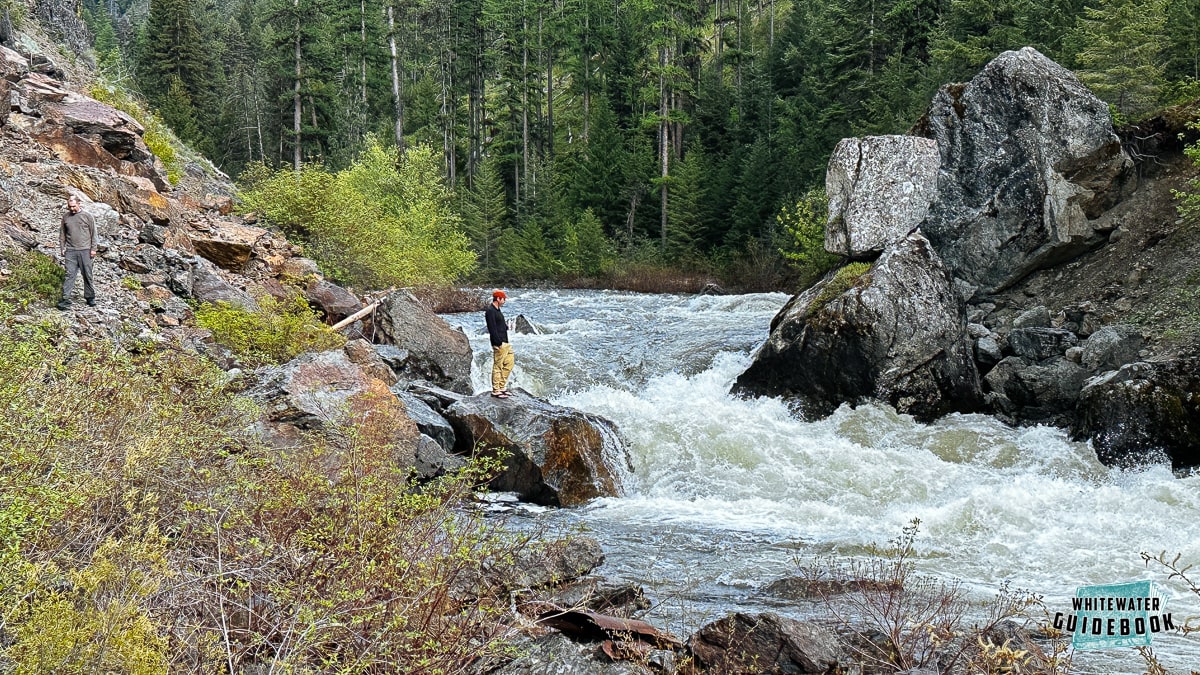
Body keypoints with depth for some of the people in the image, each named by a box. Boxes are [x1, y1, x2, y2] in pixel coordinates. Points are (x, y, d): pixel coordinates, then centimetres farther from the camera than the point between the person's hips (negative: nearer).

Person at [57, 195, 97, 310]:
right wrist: (62, 248, 8)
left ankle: (90, 297, 20)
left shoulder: (87, 216, 0)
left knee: (87, 275, 6)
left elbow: (93, 233, 3)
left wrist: (93, 249, -1)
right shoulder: (66, 217, 7)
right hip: (70, 251, 1)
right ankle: (66, 299, -7)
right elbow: (62, 234, 14)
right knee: (69, 275, -5)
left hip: (85, 250, -1)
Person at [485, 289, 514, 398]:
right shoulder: (490, 311, -15)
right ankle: (496, 391, 2)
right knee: (497, 367, -4)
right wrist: (498, 343, -21)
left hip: (505, 343, 10)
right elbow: (492, 329, -20)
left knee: (508, 365, 14)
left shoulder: (497, 310, 17)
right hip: (499, 344, -10)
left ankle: (501, 387, 21)